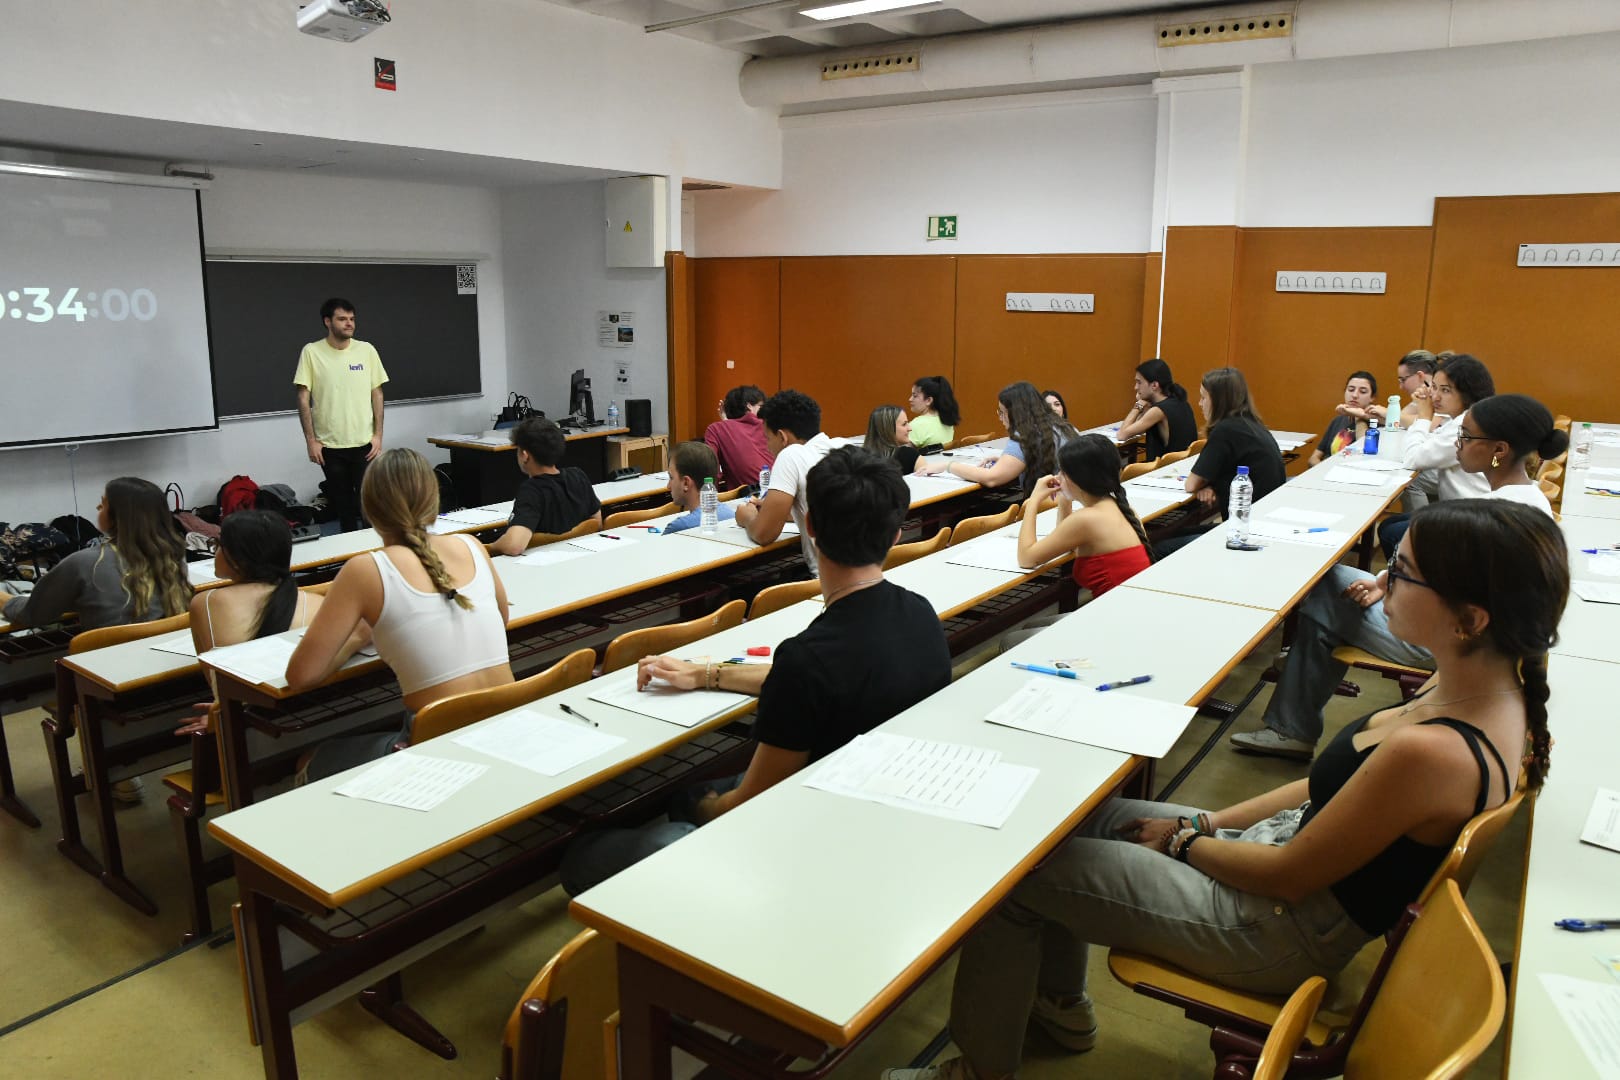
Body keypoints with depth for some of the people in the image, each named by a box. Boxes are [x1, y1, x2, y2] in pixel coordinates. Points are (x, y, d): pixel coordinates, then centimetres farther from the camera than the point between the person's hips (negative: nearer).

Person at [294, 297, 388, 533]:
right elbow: (303, 398, -2)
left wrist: (378, 434, -1)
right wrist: (311, 440, -6)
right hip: (329, 445, 0)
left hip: (364, 442, 1)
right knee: (343, 504, 9)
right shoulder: (312, 352, -3)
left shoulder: (366, 350, 1)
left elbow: (377, 394, 4)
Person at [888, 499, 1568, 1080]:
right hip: (1290, 846, 9)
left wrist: (1187, 840, -4)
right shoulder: (1486, 683, -7)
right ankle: (1061, 1004, 35)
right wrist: (1215, 822, 6)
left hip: (1282, 933, -9)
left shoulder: (1432, 753, -35)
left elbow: (1285, 876, -22)